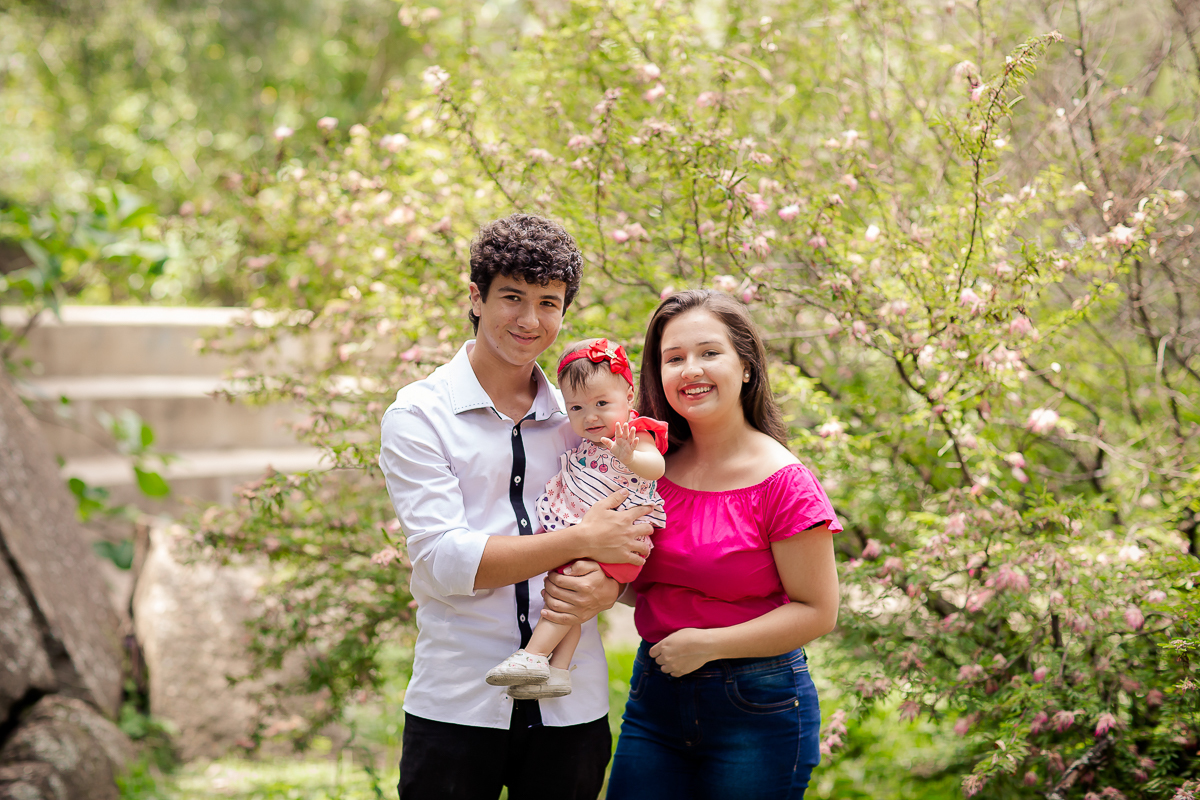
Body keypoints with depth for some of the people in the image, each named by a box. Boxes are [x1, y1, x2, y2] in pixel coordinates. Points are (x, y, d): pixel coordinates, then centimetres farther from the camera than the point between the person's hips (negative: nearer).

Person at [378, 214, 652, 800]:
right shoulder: (419, 415, -2)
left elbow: (628, 541, 10)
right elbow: (443, 559, -13)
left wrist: (607, 587, -14)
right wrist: (580, 541, -15)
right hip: (457, 705, -3)